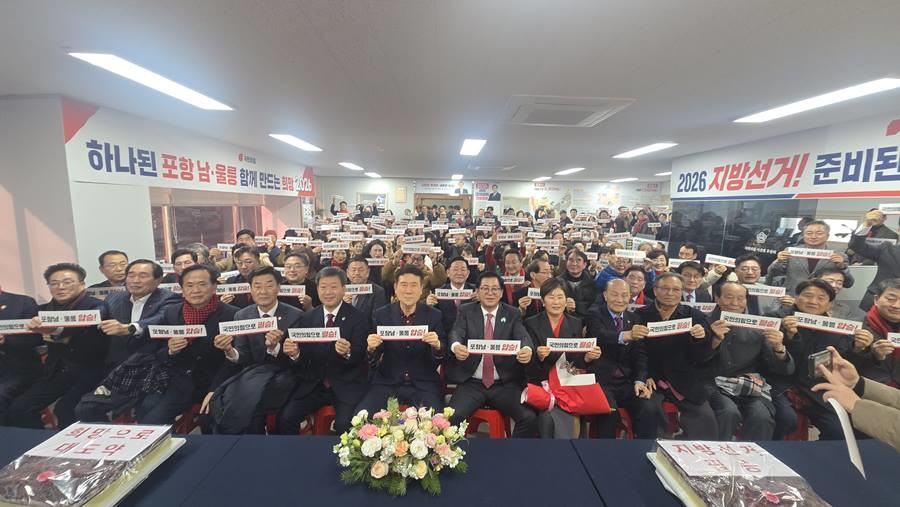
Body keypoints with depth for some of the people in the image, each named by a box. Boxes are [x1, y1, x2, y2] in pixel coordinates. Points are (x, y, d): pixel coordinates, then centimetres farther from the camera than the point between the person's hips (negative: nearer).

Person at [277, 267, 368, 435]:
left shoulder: (357, 318, -8)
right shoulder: (308, 317, 5)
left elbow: (360, 356, -13)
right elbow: (305, 357, 3)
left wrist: (347, 353, -35)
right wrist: (295, 353, -20)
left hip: (346, 385, -3)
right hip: (314, 384, 4)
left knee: (345, 425, -24)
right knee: (285, 418, -13)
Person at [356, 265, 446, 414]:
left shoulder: (434, 315, -4)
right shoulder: (381, 314, -2)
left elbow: (441, 360, -2)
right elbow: (372, 361, 2)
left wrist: (437, 345, -24)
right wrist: (371, 348, -20)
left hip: (423, 384, -1)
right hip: (387, 382, 1)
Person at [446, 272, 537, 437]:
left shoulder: (513, 314, 5)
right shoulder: (465, 311, 3)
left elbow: (523, 337, -10)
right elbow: (456, 333, -13)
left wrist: (527, 349, -36)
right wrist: (456, 346, -38)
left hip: (505, 384, 1)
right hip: (472, 384, 0)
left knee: (530, 418, -19)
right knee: (451, 417, -23)